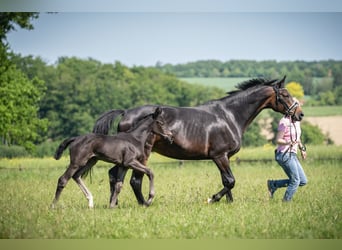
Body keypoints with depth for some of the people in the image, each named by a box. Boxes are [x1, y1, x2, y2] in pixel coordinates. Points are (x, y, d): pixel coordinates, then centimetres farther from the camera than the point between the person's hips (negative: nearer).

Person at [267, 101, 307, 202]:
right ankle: (286, 201, 7)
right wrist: (289, 143, -31)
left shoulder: (297, 122, 11)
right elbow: (278, 140, -15)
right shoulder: (284, 122, -15)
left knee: (303, 181, 7)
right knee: (295, 181, -7)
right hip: (284, 154, -9)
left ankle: (273, 184, 15)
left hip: (292, 155, 9)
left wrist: (302, 148, 14)